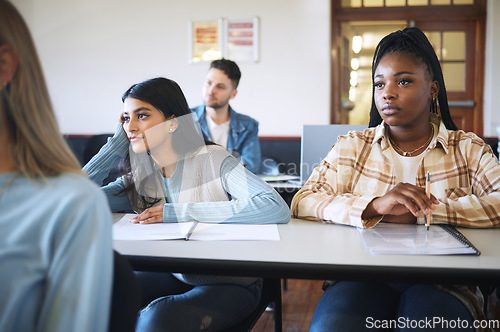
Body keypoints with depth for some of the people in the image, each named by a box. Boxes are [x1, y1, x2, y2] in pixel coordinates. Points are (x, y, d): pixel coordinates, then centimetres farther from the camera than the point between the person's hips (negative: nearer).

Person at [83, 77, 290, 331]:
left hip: (231, 283, -4)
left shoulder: (212, 159, -15)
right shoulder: (138, 179, 1)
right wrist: (119, 141, -5)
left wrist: (181, 212, -26)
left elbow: (277, 209, -28)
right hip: (177, 278, 5)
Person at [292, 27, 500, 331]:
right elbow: (302, 203, -3)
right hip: (362, 278, 0)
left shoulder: (470, 150, 11)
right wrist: (375, 205, -19)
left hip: (440, 282, 1)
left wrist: (419, 212, -12)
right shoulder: (351, 147, 12)